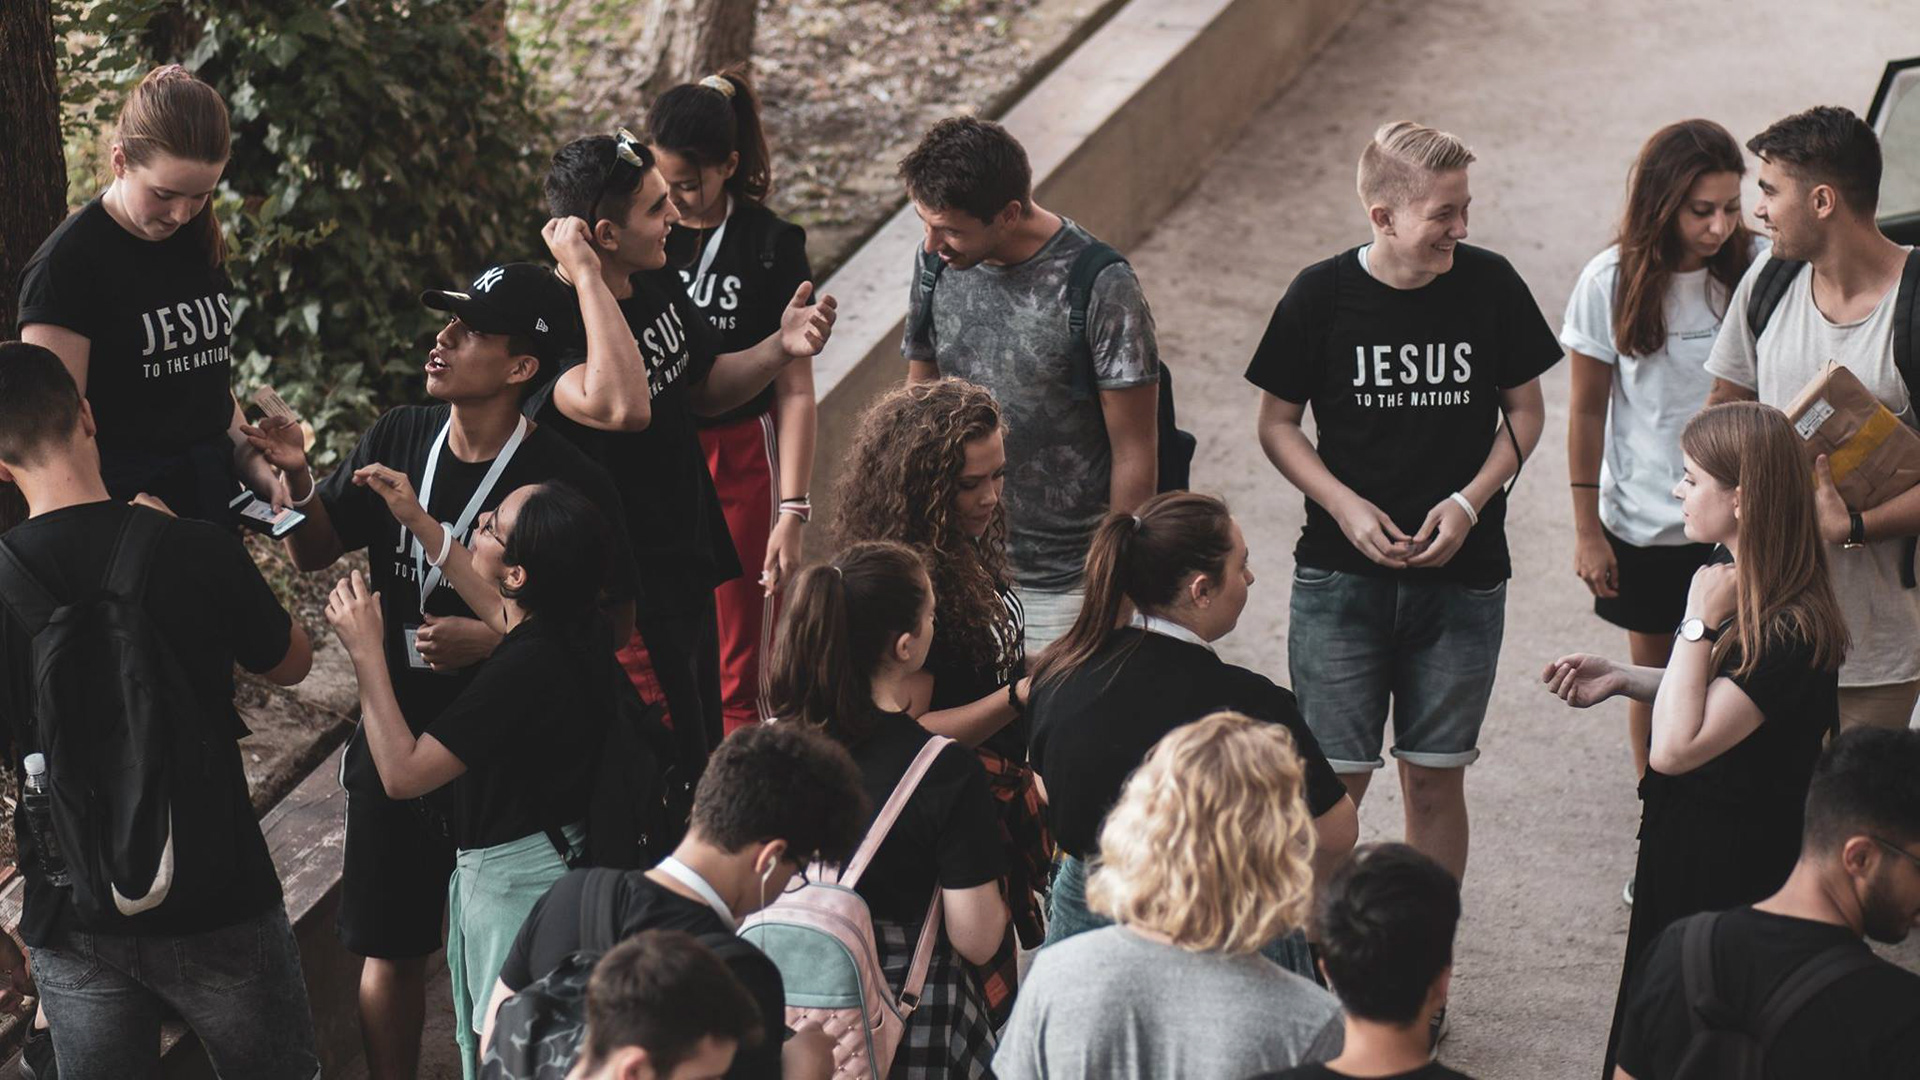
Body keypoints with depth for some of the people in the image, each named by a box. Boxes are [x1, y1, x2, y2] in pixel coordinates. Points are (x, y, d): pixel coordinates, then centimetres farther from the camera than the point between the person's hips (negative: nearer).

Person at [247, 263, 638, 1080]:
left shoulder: (567, 481, -17)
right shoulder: (399, 440, -3)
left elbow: (612, 621, -10)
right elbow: (317, 552, 6)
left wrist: (490, 639, -21)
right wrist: (297, 482, -14)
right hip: (397, 733, 4)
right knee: (389, 949, 14)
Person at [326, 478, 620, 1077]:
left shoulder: (525, 669, -31)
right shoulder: (577, 625, -6)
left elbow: (402, 773, -28)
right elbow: (503, 613, 20)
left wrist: (365, 649, -23)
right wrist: (419, 522, 19)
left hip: (511, 880, -9)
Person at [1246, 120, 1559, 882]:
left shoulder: (1490, 286, -4)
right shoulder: (1321, 296, -7)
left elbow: (1524, 410, 7)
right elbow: (1277, 424, 3)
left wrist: (1470, 502, -8)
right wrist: (1345, 506, -12)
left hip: (1461, 574, 1)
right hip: (1341, 574, -1)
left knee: (1435, 778, 8)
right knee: (1334, 781, -2)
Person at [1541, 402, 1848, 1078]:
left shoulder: (1791, 633, -29)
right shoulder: (1740, 587, 0)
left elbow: (1674, 747, -31)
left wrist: (1699, 622, -27)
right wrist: (1621, 679, 2)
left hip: (1730, 875, -9)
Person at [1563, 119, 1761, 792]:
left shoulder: (1759, 270, -11)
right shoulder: (1611, 282, -12)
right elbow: (1587, 412, -3)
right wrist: (1587, 530, -1)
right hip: (1644, 522, 0)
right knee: (1655, 677, 15)